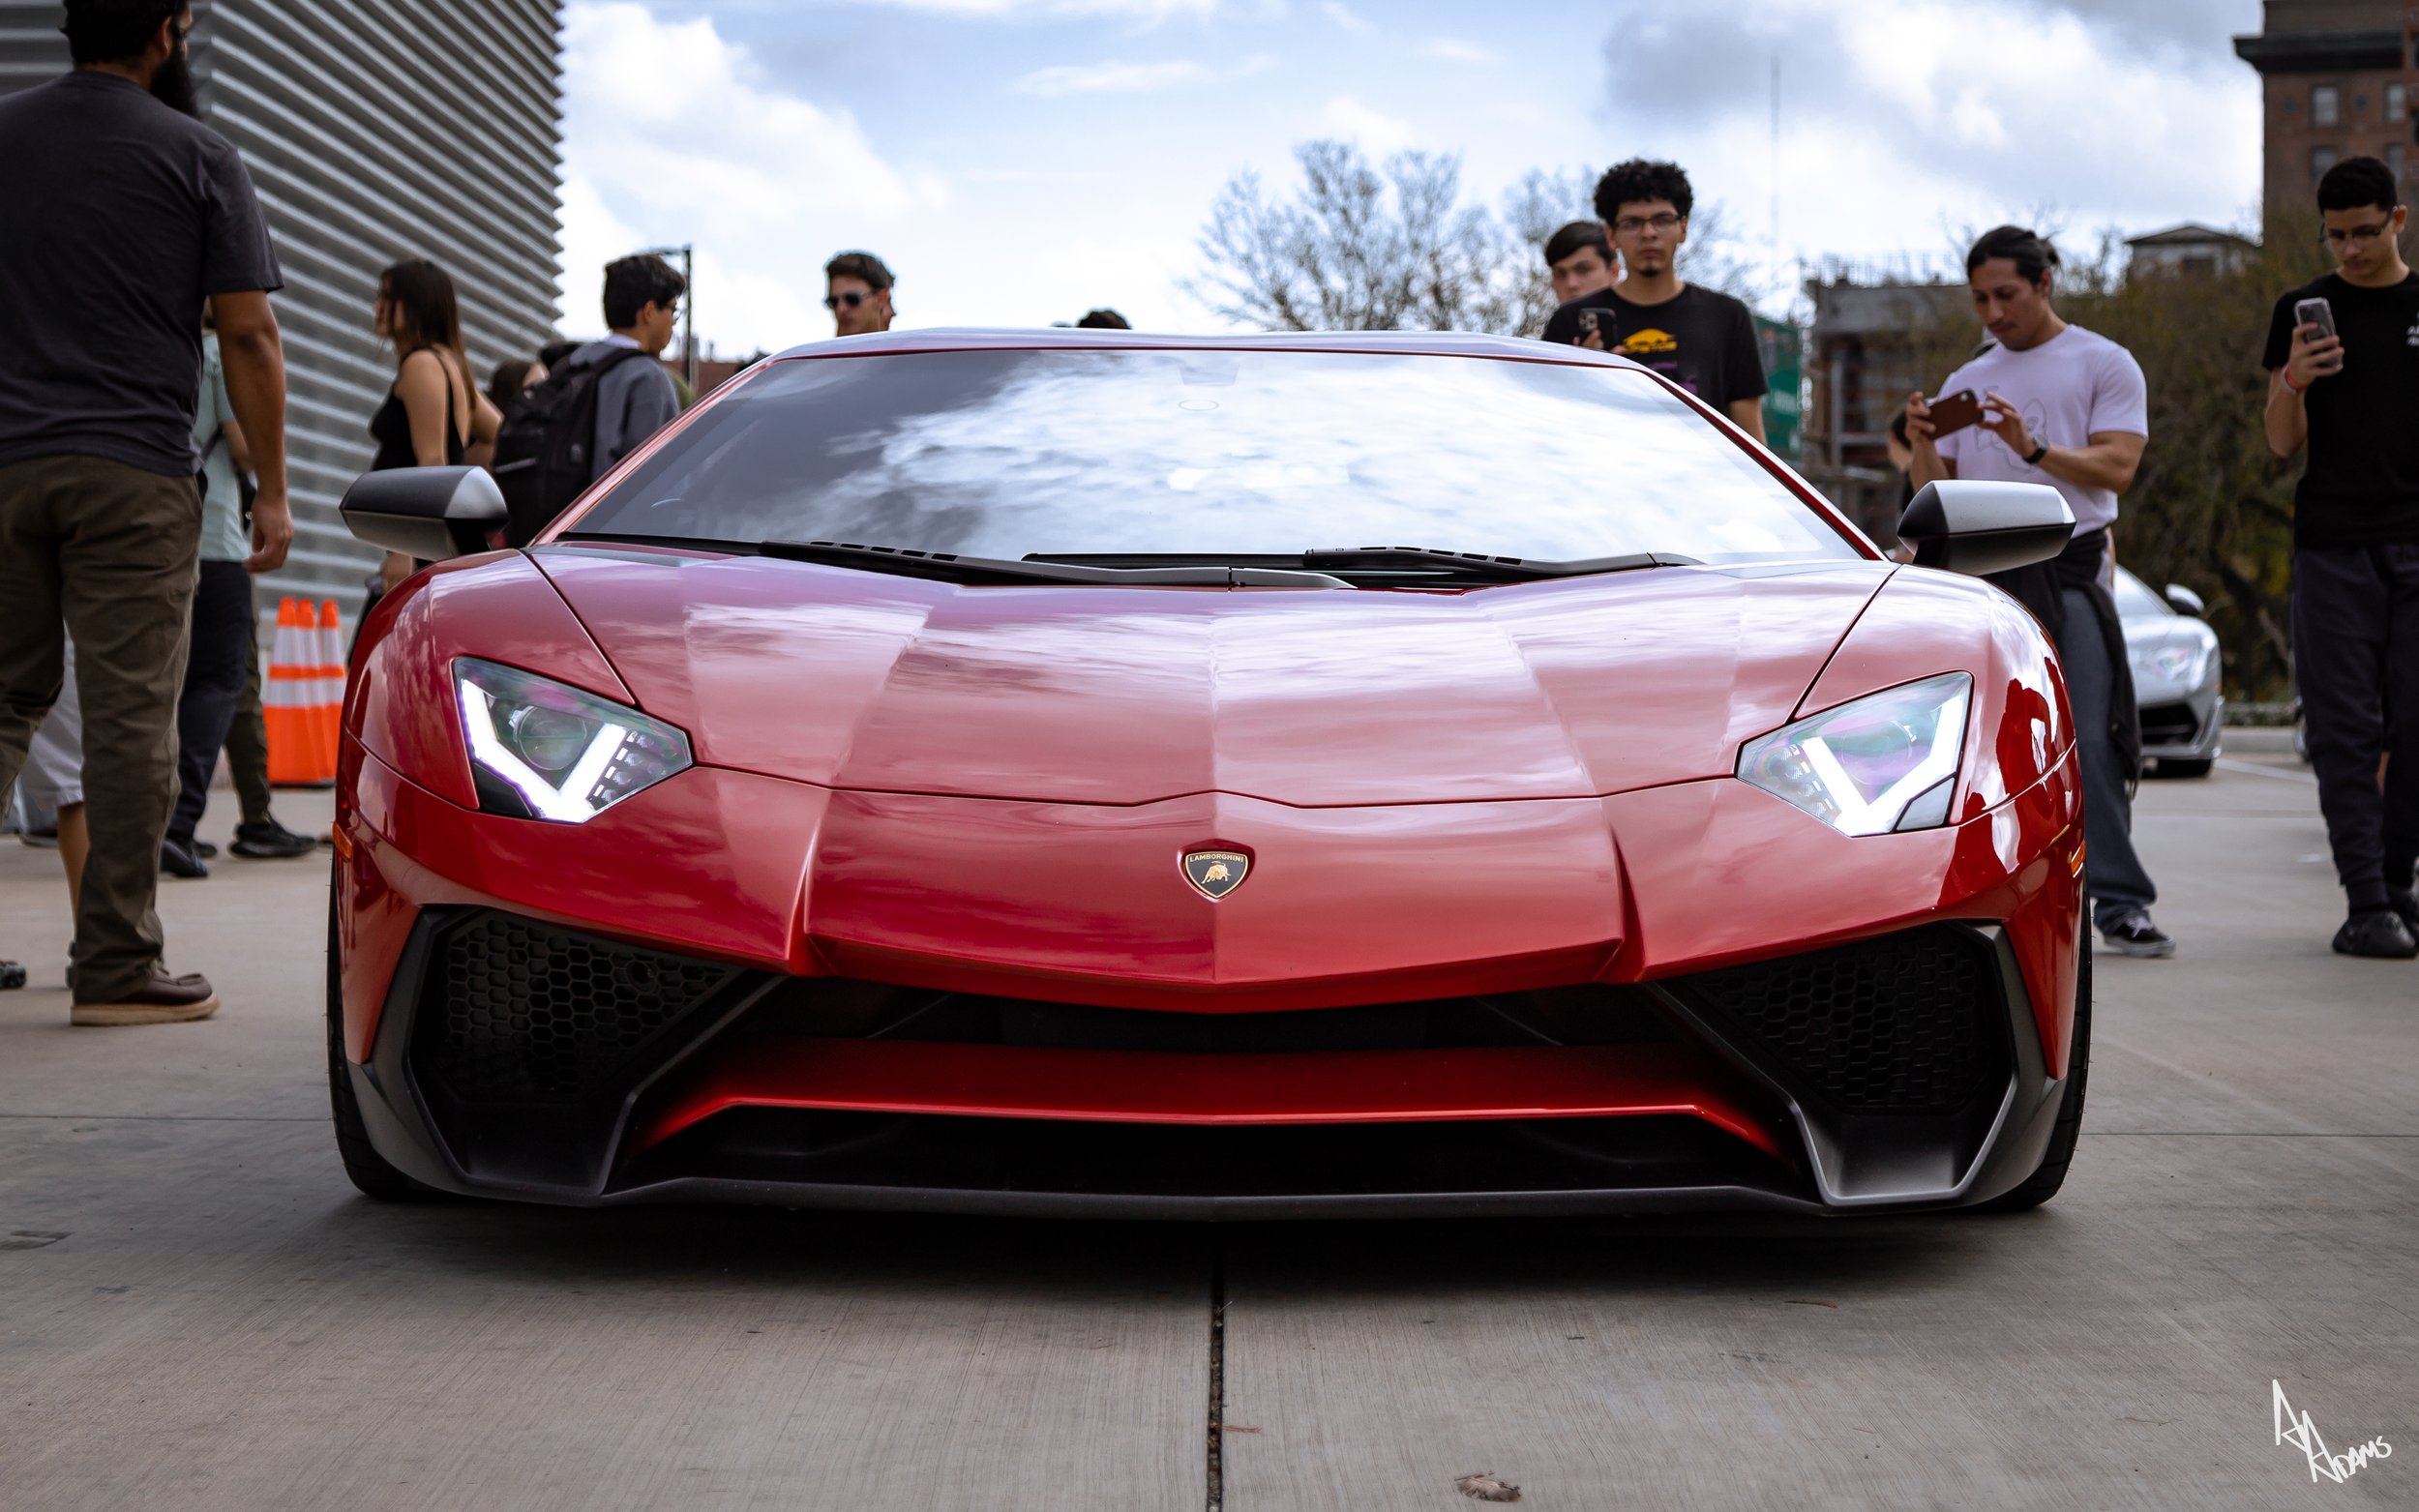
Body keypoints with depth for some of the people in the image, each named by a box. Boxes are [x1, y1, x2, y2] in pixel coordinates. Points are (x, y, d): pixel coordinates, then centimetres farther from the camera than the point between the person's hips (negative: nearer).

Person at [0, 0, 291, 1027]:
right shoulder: (196, 156, -1)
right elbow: (248, 335, -3)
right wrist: (270, 490, 1)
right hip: (134, 475, -4)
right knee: (129, 718, -1)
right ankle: (116, 968, 1)